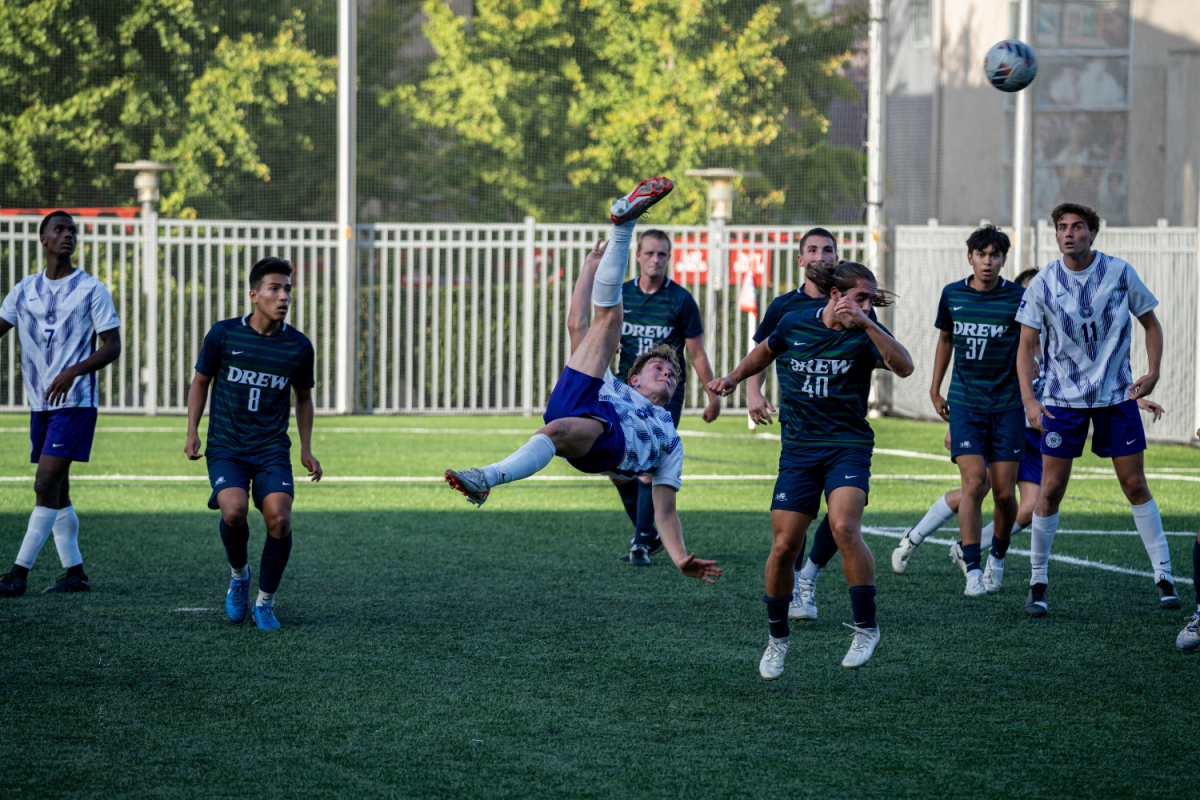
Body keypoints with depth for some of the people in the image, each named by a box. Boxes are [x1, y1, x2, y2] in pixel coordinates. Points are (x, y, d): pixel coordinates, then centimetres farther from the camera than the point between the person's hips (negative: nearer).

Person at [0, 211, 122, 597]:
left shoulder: (91, 289, -3)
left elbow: (112, 347, -5)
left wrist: (73, 371, -21)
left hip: (75, 402, -6)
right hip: (40, 405, 6)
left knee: (46, 484, -14)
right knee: (57, 491, 8)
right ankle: (74, 572, 16)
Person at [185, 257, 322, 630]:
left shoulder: (299, 346, 1)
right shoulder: (223, 334, -4)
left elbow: (303, 397, 17)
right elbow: (201, 380, 11)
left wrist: (306, 449, 10)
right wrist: (192, 432, 1)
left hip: (272, 449, 1)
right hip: (225, 448, -1)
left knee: (279, 519, -19)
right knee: (234, 511, -27)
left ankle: (265, 603, 3)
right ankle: (238, 575, 6)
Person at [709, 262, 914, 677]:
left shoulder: (865, 333, -5)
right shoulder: (795, 323, 2)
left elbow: (904, 366, -25)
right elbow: (767, 350, 25)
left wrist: (866, 323, -32)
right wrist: (735, 378, 13)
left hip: (848, 446, -2)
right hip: (798, 450, 2)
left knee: (844, 526, -25)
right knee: (783, 546, -2)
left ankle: (866, 627, -12)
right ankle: (778, 636, 19)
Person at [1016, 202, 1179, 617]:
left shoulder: (1120, 273, -5)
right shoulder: (1044, 283, -6)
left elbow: (1150, 322, 7)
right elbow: (1027, 345, -1)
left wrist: (1152, 372, -7)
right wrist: (1029, 400, -12)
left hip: (1117, 395, 0)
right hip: (1063, 397, 0)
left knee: (1135, 485, 2)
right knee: (1051, 489, -2)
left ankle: (1164, 576, 9)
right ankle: (1037, 582, 10)